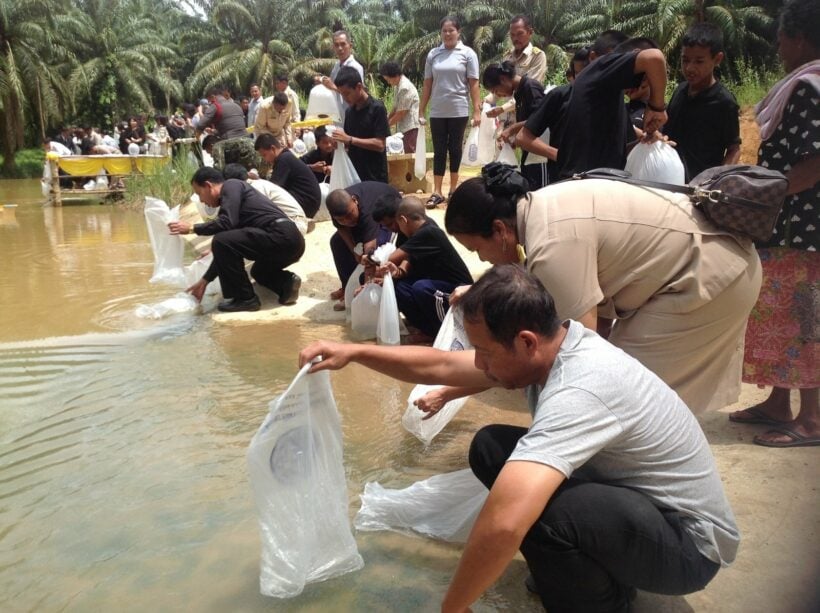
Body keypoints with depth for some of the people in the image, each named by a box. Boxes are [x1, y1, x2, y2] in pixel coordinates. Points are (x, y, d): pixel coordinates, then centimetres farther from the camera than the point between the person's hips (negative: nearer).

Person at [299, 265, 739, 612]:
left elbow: (503, 523, -45)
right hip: (626, 495, 8)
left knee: (537, 511, -35)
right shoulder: (546, 347, -9)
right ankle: (586, 567, 10)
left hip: (690, 540, -8)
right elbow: (441, 366, 2)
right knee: (491, 448, 0)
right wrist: (355, 352, -1)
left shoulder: (579, 391, -36)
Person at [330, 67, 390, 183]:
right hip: (353, 174, 6)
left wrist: (350, 139, -20)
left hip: (374, 177, -6)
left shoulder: (377, 108, -10)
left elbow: (379, 145, -16)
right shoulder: (349, 111, 10)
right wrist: (339, 141, -6)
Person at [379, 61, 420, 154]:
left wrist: (387, 123, -8)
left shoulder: (405, 88, -17)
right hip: (402, 126, 9)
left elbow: (401, 113, -17)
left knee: (409, 153, -7)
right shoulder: (397, 86, 12)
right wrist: (387, 118, 5)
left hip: (409, 126, -9)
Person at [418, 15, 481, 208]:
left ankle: (453, 188, 18)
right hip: (437, 111, 2)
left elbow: (473, 84, -2)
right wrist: (421, 110, 6)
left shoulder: (467, 54, 0)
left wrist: (477, 110, -8)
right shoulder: (433, 54, 6)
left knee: (455, 149, 8)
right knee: (439, 151, 2)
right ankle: (437, 192, 1)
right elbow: (427, 84, 8)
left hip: (458, 111, -2)